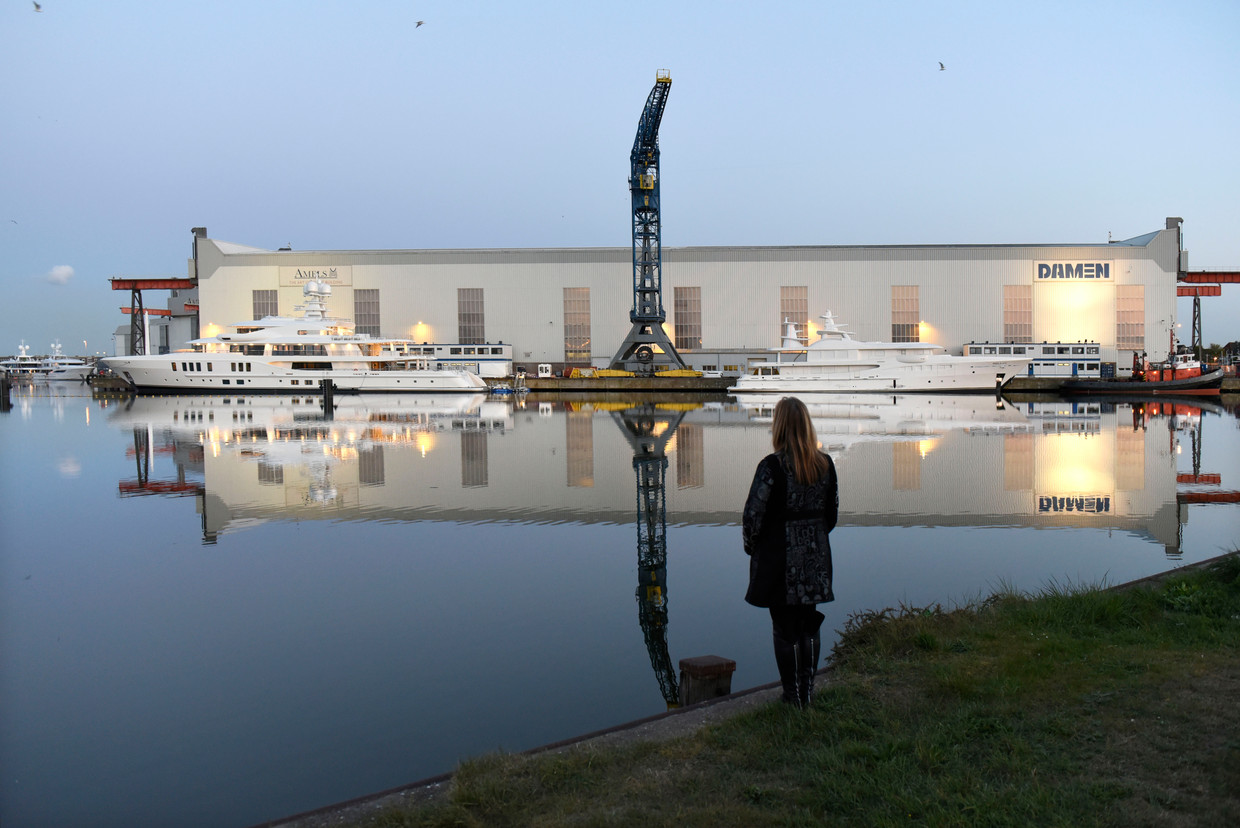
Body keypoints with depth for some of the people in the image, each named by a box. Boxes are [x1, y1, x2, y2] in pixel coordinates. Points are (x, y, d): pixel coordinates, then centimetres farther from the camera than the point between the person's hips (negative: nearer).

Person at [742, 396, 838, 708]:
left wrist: (751, 546, 3)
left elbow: (753, 513, -14)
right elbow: (832, 514, 9)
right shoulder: (825, 464, 1)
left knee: (785, 629, 6)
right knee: (810, 627, 15)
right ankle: (807, 692, 22)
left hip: (780, 561, -5)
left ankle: (794, 697, 13)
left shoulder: (772, 466, -17)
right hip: (815, 559, 5)